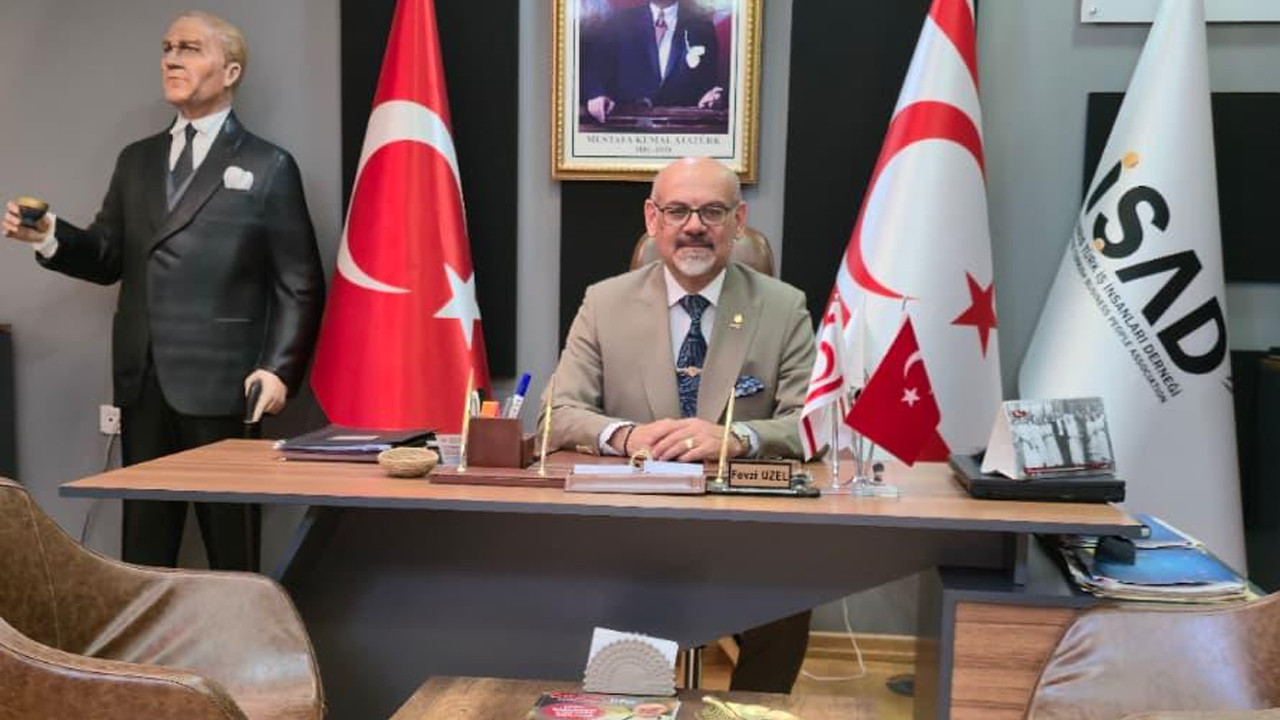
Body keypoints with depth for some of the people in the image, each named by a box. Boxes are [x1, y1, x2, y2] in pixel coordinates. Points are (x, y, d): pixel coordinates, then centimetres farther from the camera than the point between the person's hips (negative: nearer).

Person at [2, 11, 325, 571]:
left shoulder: (267, 167, 1)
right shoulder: (136, 161, 17)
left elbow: (300, 285, -3)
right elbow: (107, 258, 14)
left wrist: (279, 368, -13)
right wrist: (49, 236, -5)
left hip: (219, 383, -5)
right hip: (142, 381, 5)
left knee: (231, 548, 3)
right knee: (144, 542, 12)